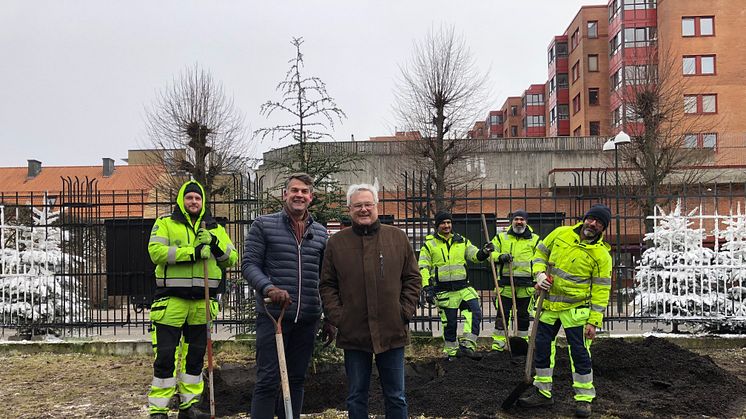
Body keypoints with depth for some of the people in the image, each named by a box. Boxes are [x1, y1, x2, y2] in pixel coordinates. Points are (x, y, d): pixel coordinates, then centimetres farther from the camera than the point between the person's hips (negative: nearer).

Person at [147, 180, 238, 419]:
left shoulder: (215, 229, 14)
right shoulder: (165, 224, 4)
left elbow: (232, 259, 8)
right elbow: (156, 251, -13)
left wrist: (215, 245, -10)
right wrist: (192, 252, -19)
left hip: (202, 303, 4)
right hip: (171, 300, -4)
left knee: (195, 355, 12)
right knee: (165, 355, -2)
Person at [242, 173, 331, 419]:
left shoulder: (320, 233, 12)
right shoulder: (264, 225, 1)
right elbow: (249, 263, -3)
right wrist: (268, 288, -22)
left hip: (308, 319, 4)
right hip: (273, 315, -4)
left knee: (296, 380, 13)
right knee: (268, 380, -2)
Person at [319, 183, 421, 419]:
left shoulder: (398, 238, 4)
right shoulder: (336, 243, 3)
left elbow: (412, 278, 7)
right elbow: (327, 285, 5)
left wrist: (405, 311, -3)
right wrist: (336, 316, -5)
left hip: (392, 332, 0)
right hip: (353, 334, 0)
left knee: (396, 397, 11)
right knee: (356, 397, 12)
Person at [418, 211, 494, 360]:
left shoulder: (462, 241, 12)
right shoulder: (429, 244, 0)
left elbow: (475, 255, 5)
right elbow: (423, 268, -3)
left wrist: (484, 252, -18)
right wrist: (427, 288, -12)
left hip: (463, 288, 3)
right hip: (444, 291, -3)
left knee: (475, 313, -15)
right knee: (449, 323, 5)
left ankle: (467, 345, -12)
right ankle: (451, 353, 20)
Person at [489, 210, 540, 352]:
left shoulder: (534, 239, 10)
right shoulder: (501, 237, 8)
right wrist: (499, 256, -17)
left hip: (526, 286, 1)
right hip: (506, 284, -1)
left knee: (523, 315, 12)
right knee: (502, 314, -2)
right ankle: (497, 346, 3)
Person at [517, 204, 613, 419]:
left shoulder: (601, 254, -10)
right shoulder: (561, 233, 0)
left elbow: (601, 291, -10)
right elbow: (540, 252, 13)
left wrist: (594, 321, -13)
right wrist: (540, 273, -6)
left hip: (575, 308, -4)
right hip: (549, 304, 4)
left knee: (579, 352, -1)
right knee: (542, 347, 11)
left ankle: (584, 398, 16)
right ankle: (543, 393, 25)